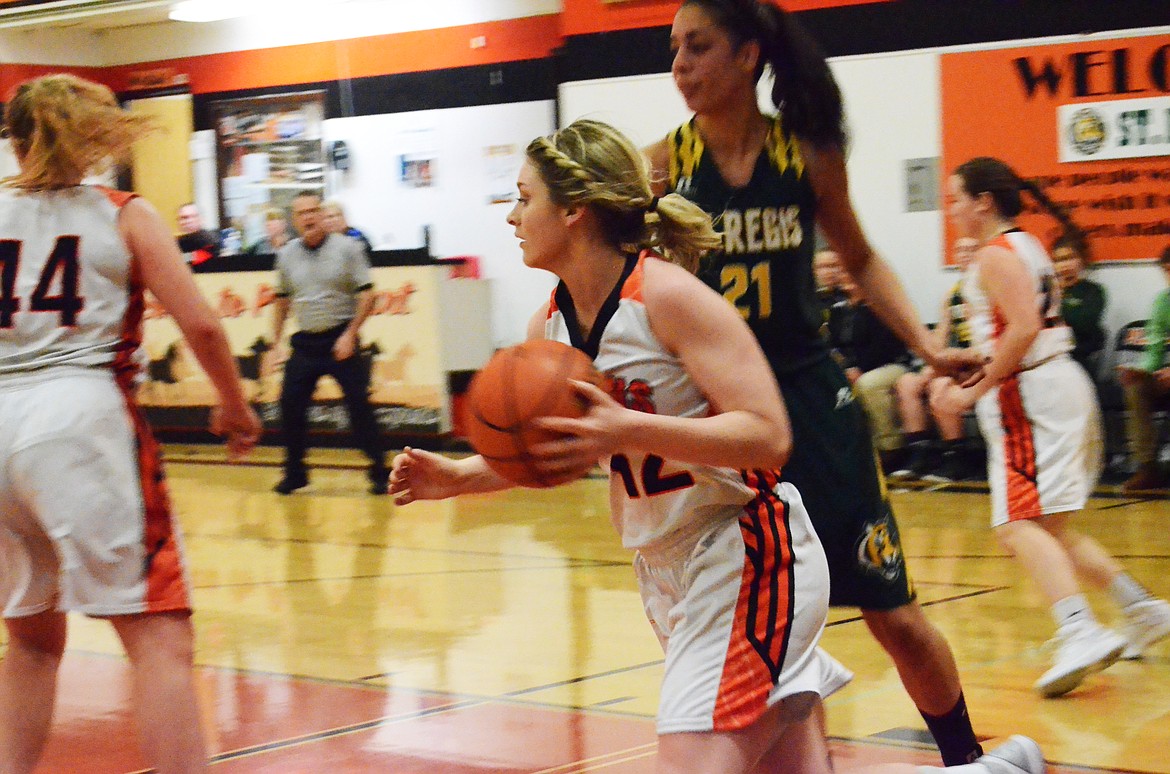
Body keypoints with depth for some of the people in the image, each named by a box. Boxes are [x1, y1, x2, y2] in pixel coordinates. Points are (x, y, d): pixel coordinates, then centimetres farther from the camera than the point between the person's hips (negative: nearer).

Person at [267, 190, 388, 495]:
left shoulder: (347, 248, -6)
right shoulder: (286, 255, 6)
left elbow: (366, 294, -7)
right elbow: (282, 299, 16)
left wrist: (350, 335, -14)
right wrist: (276, 342, 11)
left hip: (341, 340, -4)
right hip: (305, 342, 4)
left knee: (359, 405, -5)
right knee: (291, 406, 1)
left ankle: (379, 472, 4)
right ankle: (294, 472, 16)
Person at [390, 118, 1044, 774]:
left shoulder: (669, 295, -18)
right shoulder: (549, 326, 5)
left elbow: (768, 437, -24)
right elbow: (556, 456, 18)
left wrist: (628, 430, -33)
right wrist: (458, 477, 1)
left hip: (747, 559, -8)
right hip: (669, 568, 8)